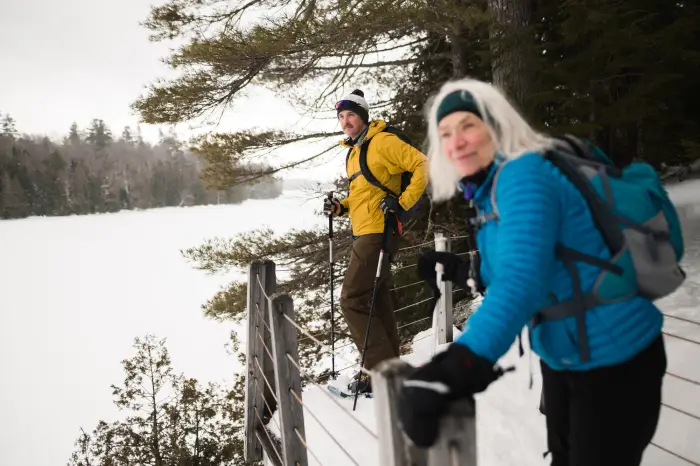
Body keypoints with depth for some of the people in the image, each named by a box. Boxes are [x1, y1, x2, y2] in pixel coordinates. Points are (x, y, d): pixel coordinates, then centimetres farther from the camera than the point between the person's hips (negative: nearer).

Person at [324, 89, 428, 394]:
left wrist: (402, 203, -20)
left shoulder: (382, 142, -9)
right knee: (379, 303, 14)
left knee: (352, 301, -9)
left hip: (377, 233, -10)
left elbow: (422, 164, -14)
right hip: (364, 234, 10)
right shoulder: (354, 152, 19)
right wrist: (341, 207, 11)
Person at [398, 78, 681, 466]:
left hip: (614, 361, -8)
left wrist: (447, 374, -53)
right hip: (562, 358, 9)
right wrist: (459, 270, 1)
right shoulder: (490, 190, 1)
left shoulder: (523, 175, -26)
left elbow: (520, 282, -42)